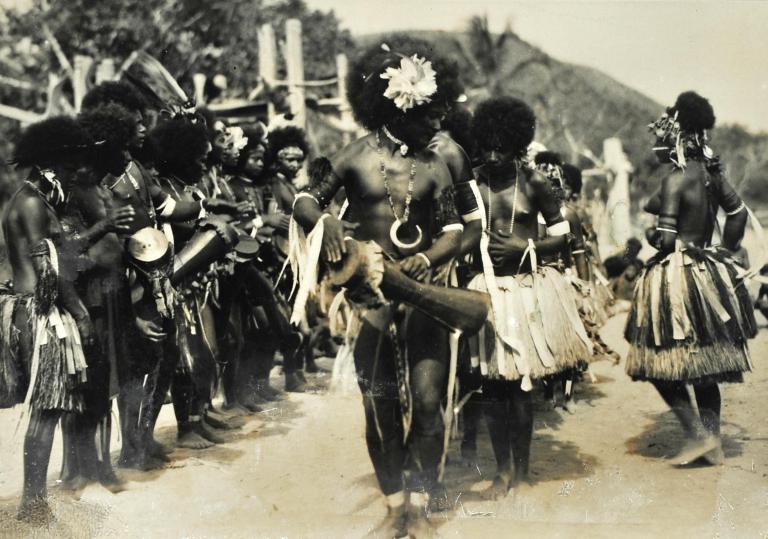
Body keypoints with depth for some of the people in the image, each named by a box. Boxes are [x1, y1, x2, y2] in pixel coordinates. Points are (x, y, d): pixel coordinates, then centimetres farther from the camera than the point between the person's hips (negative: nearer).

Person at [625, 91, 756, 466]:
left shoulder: (675, 179, -16)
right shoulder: (710, 172, 7)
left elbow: (665, 238, -20)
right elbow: (738, 213, 12)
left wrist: (653, 237, 2)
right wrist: (723, 252, 18)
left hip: (676, 275, -8)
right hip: (708, 274, 8)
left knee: (663, 364, 1)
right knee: (704, 365, 14)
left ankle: (699, 435, 0)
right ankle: (713, 444, 18)